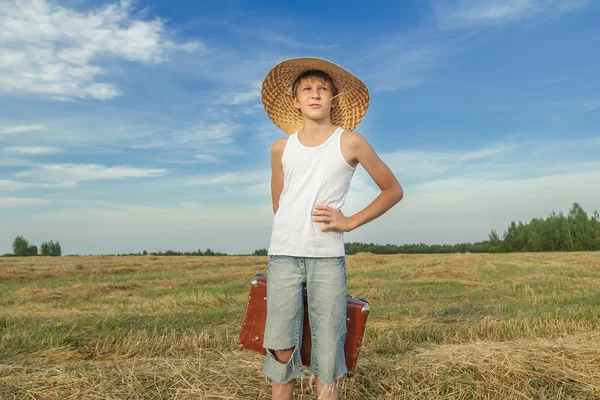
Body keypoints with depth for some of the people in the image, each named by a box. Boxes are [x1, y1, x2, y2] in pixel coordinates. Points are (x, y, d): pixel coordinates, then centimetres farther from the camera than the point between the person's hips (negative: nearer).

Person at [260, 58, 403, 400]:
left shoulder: (350, 142, 2)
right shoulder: (282, 148, 9)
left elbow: (393, 191, 8)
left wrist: (351, 221, -1)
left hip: (328, 259, -2)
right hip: (283, 256, 2)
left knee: (328, 348, 1)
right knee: (281, 348, 3)